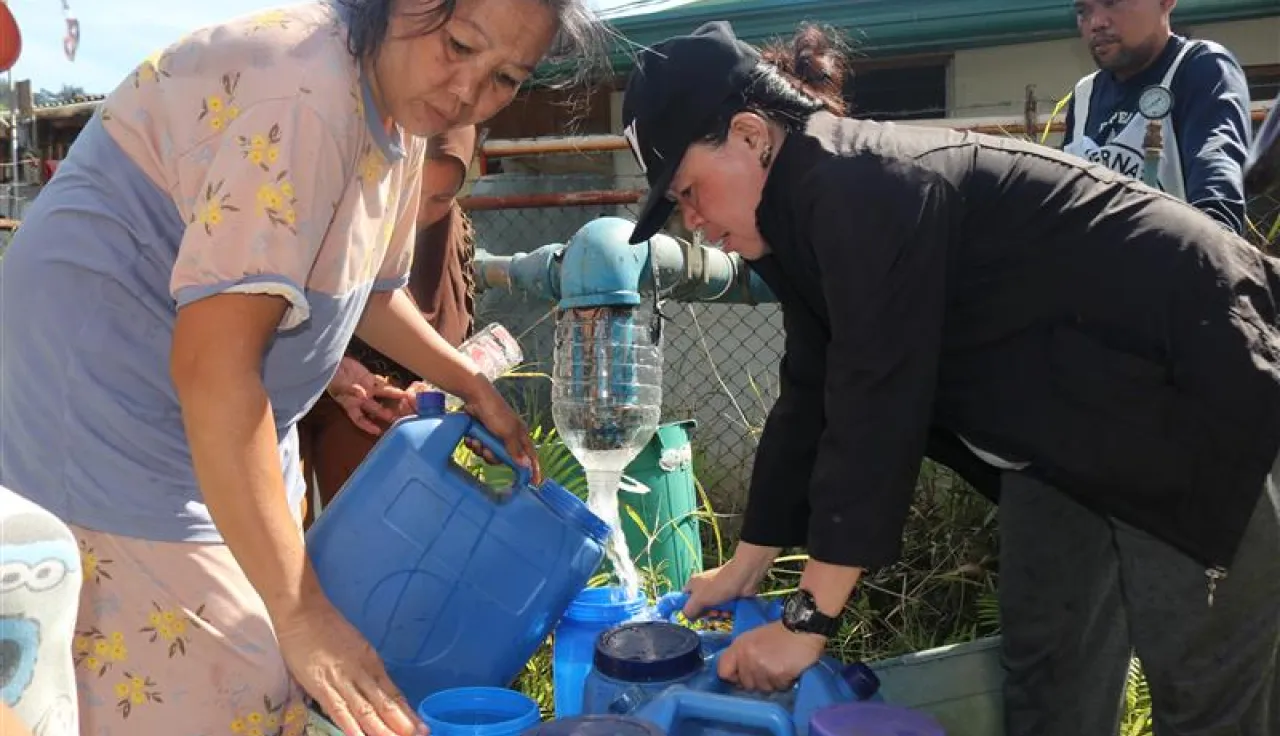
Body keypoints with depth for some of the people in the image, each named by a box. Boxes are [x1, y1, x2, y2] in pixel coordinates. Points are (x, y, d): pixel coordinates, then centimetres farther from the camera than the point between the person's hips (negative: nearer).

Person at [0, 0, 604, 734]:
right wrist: (301, 612, -31)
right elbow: (212, 363, -32)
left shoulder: (400, 112, 5)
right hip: (105, 422, -9)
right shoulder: (304, 93, -26)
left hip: (227, 431, 10)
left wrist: (473, 385, 15)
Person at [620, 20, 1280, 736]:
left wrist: (808, 620, -22)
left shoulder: (864, 187, -26)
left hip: (1189, 393, -9)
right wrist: (746, 566, 12)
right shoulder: (804, 211, 5)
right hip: (1068, 427, 9)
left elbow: (875, 407, -27)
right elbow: (811, 397, 8)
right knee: (1046, 661, 11)